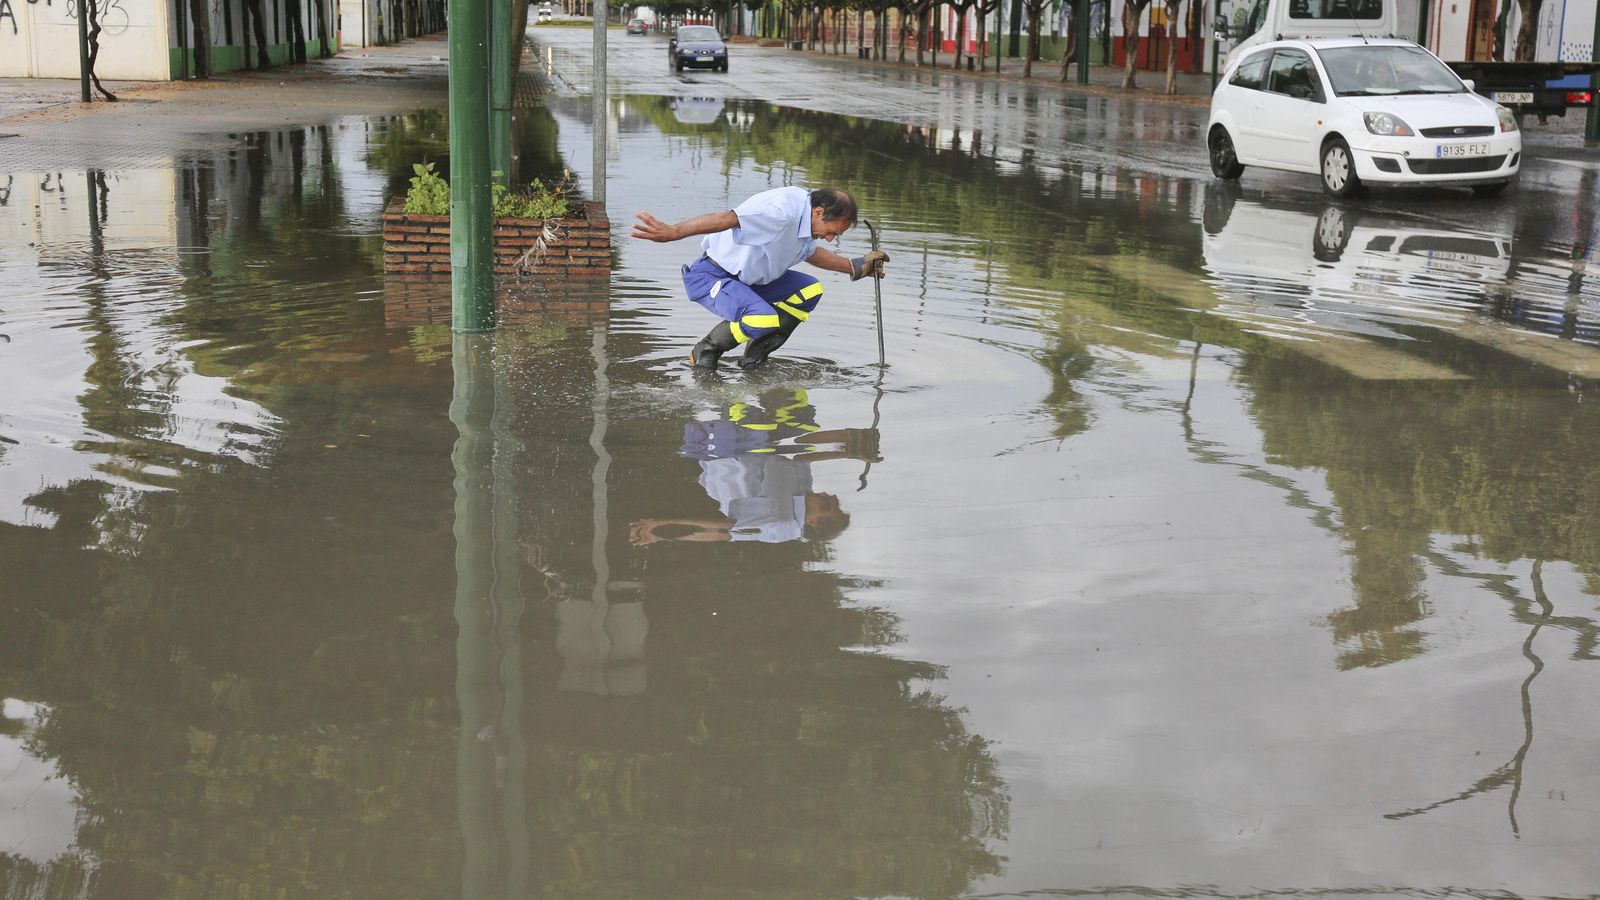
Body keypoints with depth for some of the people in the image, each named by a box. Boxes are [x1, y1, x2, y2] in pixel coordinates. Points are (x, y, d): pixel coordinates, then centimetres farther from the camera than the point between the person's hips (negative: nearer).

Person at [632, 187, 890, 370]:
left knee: (810, 290, 2)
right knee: (764, 319, -32)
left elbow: (809, 251, 25)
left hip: (747, 277, 10)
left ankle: (754, 358, 5)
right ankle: (705, 353, -5)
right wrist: (673, 232, -47)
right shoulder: (782, 211, -29)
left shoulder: (803, 213, 4)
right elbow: (725, 219, -39)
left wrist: (856, 267, 21)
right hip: (709, 277, -10)